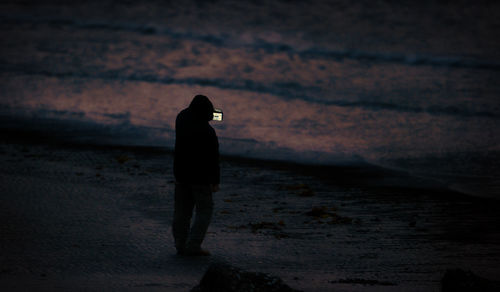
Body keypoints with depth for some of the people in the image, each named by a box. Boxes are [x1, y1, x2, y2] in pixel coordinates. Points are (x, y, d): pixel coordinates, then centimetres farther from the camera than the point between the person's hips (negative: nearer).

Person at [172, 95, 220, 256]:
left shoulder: (182, 119, -4)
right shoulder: (207, 131, -21)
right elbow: (213, 158, -17)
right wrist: (215, 181, -11)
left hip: (181, 173, 6)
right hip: (200, 176, -6)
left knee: (182, 210, 13)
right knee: (204, 210, 4)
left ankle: (181, 244, 15)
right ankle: (192, 246, -3)